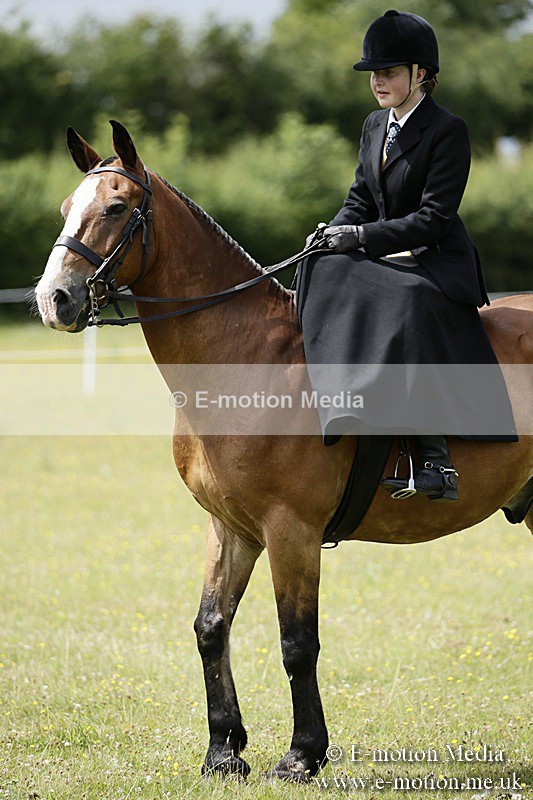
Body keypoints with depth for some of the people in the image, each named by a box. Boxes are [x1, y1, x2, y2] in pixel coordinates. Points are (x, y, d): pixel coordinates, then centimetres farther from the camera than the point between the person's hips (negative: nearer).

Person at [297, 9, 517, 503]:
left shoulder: (448, 131, -9)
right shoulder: (375, 126, 15)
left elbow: (434, 217, -16)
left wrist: (364, 236, -23)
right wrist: (337, 230, -5)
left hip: (438, 264, -7)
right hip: (384, 262, 7)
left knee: (408, 307, -39)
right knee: (326, 275, -24)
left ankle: (436, 461, -41)